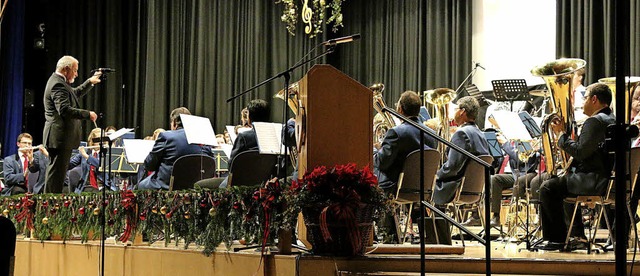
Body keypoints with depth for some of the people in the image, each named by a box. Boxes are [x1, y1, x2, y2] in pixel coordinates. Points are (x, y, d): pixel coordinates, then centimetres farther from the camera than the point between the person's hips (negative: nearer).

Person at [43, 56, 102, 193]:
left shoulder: (58, 82, 17)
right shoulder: (58, 85, -17)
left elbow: (76, 93, 34)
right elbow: (65, 110, -27)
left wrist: (90, 82, 28)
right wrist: (87, 114, -21)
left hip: (59, 136, 11)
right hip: (60, 136, -11)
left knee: (55, 170, 15)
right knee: (57, 172, -9)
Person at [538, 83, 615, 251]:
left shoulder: (595, 121, -16)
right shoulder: (610, 119, 17)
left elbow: (579, 152, -23)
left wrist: (561, 134, -11)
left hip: (595, 182, -11)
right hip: (605, 178, 11)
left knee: (547, 188, -6)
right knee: (560, 185, 30)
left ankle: (558, 239, -1)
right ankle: (578, 235, 29)